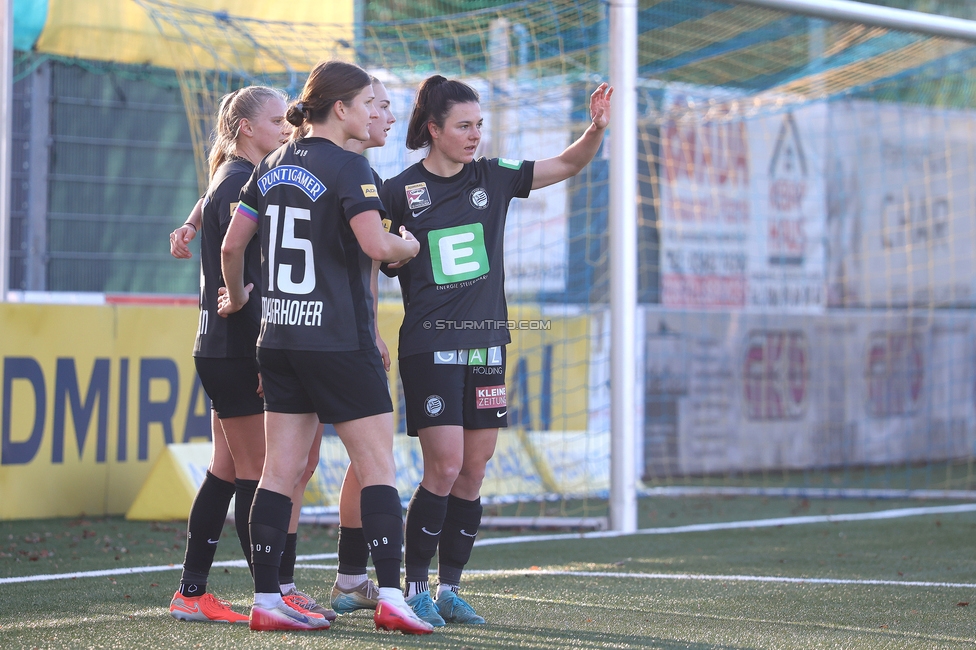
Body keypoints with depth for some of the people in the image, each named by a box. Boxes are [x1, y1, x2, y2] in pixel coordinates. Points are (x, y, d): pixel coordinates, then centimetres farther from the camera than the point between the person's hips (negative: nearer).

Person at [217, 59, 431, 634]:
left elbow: (231, 246, 13)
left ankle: (267, 600, 5)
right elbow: (376, 246, -22)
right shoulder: (348, 167, -10)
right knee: (378, 467, -1)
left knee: (281, 472, 6)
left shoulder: (273, 167, 11)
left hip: (278, 339, 7)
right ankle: (390, 596, -7)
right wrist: (408, 247, -1)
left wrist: (237, 298, 29)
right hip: (339, 343, -7)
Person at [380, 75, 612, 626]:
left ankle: (450, 590, 14)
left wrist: (597, 128, -12)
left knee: (474, 473, 5)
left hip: (486, 344, 5)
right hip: (430, 347, -5)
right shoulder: (400, 191, -4)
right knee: (444, 467, -12)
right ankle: (416, 590, -1)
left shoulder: (493, 177, 7)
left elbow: (570, 164, 5)